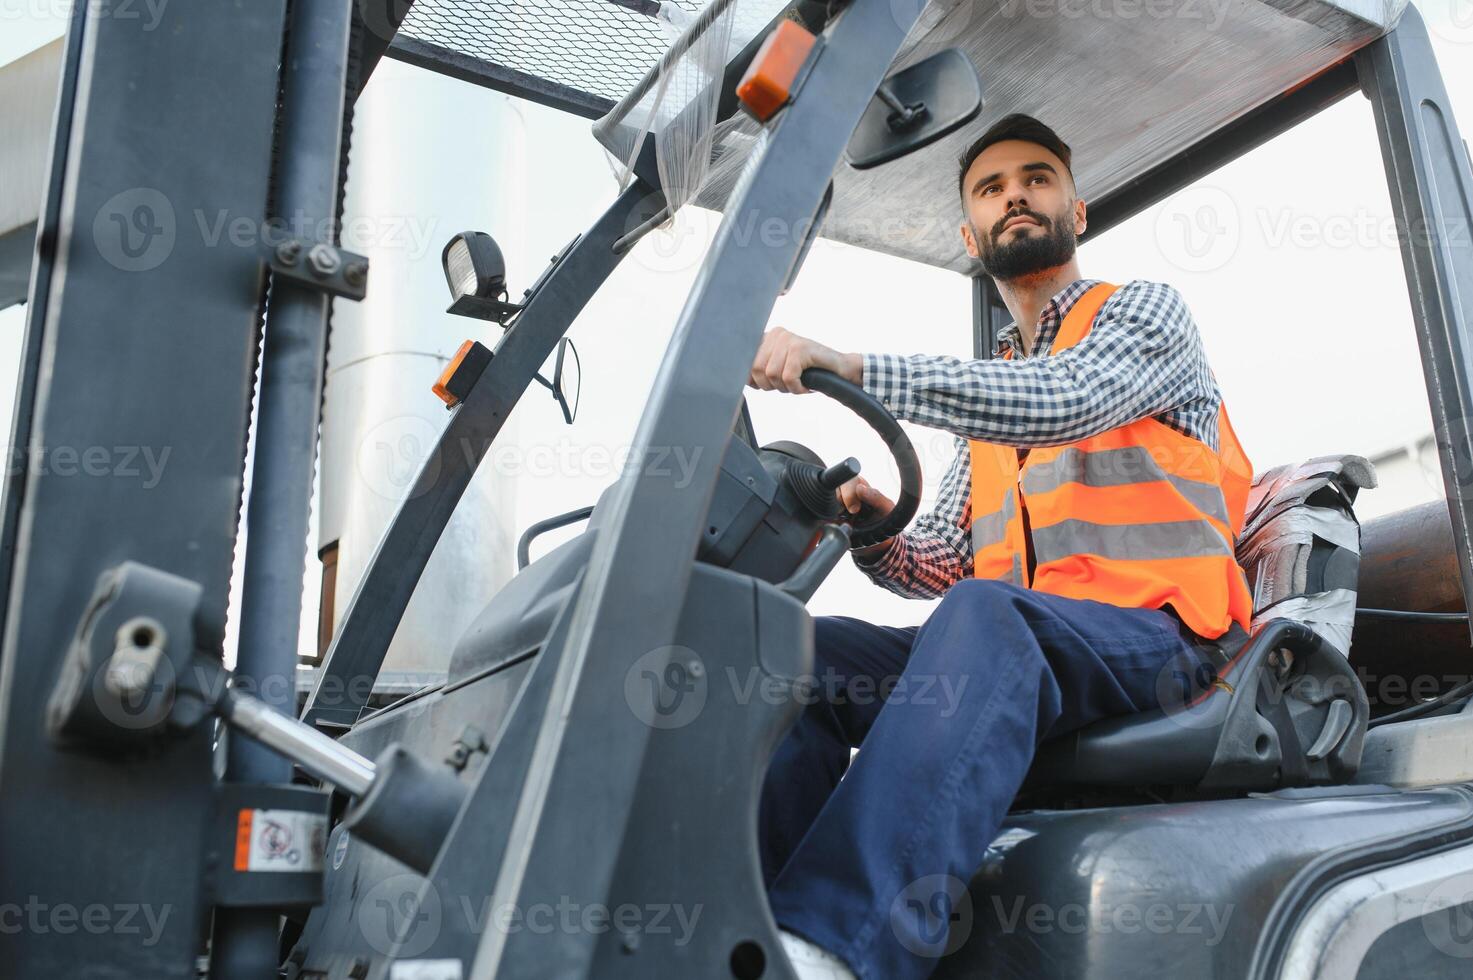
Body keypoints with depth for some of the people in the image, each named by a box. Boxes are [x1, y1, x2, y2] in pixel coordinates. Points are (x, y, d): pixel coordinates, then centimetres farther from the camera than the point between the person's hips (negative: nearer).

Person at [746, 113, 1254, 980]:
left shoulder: (1146, 312, 10)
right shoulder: (988, 382, 27)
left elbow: (1061, 400, -16)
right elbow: (940, 562, 19)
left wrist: (847, 365, -24)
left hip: (1157, 639, -5)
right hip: (1009, 647, 6)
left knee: (985, 615, -37)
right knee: (809, 648, -17)